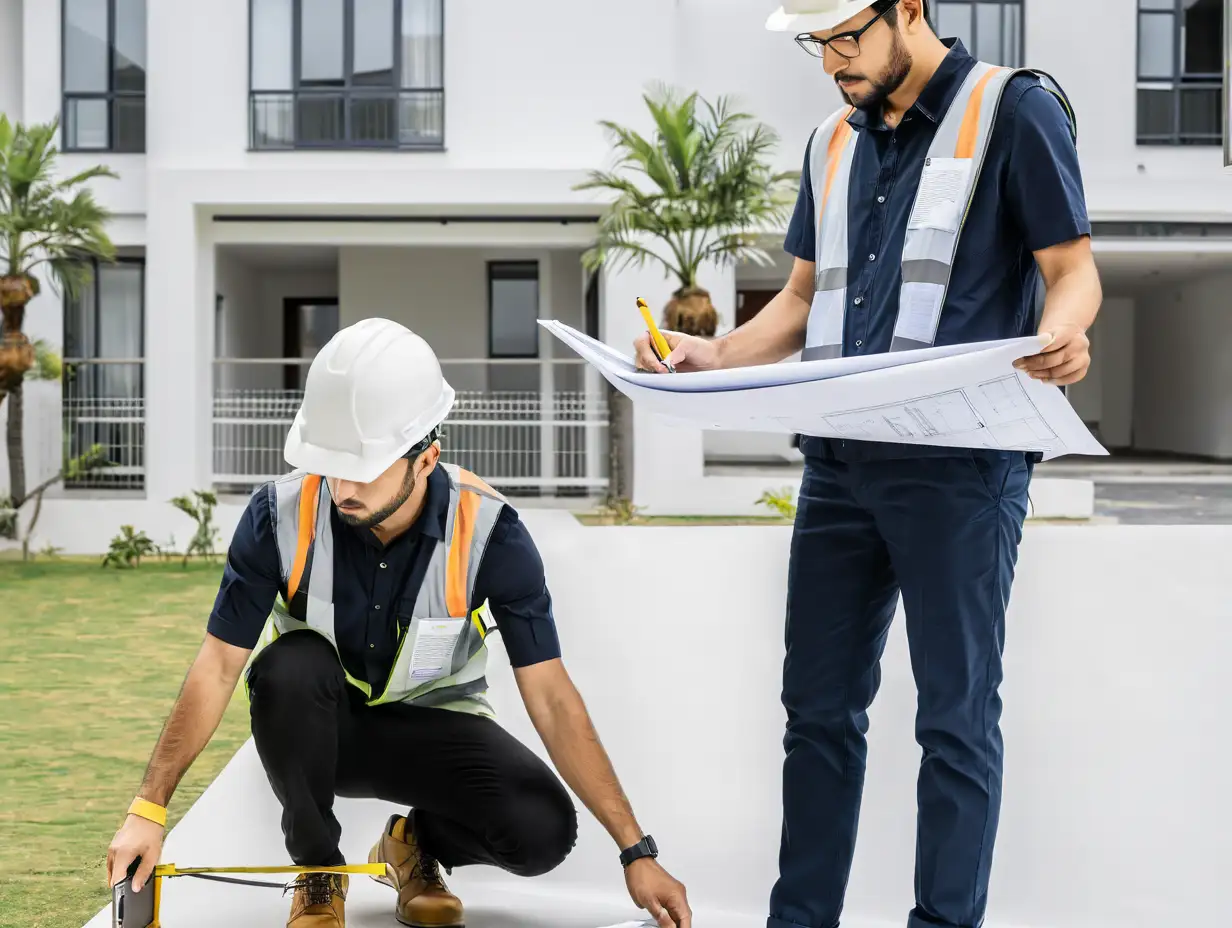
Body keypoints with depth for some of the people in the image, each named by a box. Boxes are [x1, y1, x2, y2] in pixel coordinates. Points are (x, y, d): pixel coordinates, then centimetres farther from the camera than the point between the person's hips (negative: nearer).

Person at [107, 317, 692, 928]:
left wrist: (636, 852, -24)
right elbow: (219, 666, -16)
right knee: (292, 665, -35)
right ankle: (316, 870, -9)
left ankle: (417, 845, 8)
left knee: (544, 830, -28)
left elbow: (551, 698, -21)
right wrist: (148, 810, -23)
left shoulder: (487, 531, -23)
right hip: (312, 727, 1)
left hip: (432, 725, 0)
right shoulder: (282, 514, -23)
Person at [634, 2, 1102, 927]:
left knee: (956, 714, 0)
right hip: (840, 461, 6)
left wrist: (1060, 334, -27)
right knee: (819, 706, 10)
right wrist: (714, 356, 4)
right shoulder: (833, 142, 17)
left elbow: (1073, 269, -5)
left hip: (960, 461, -6)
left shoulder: (1015, 110, -2)